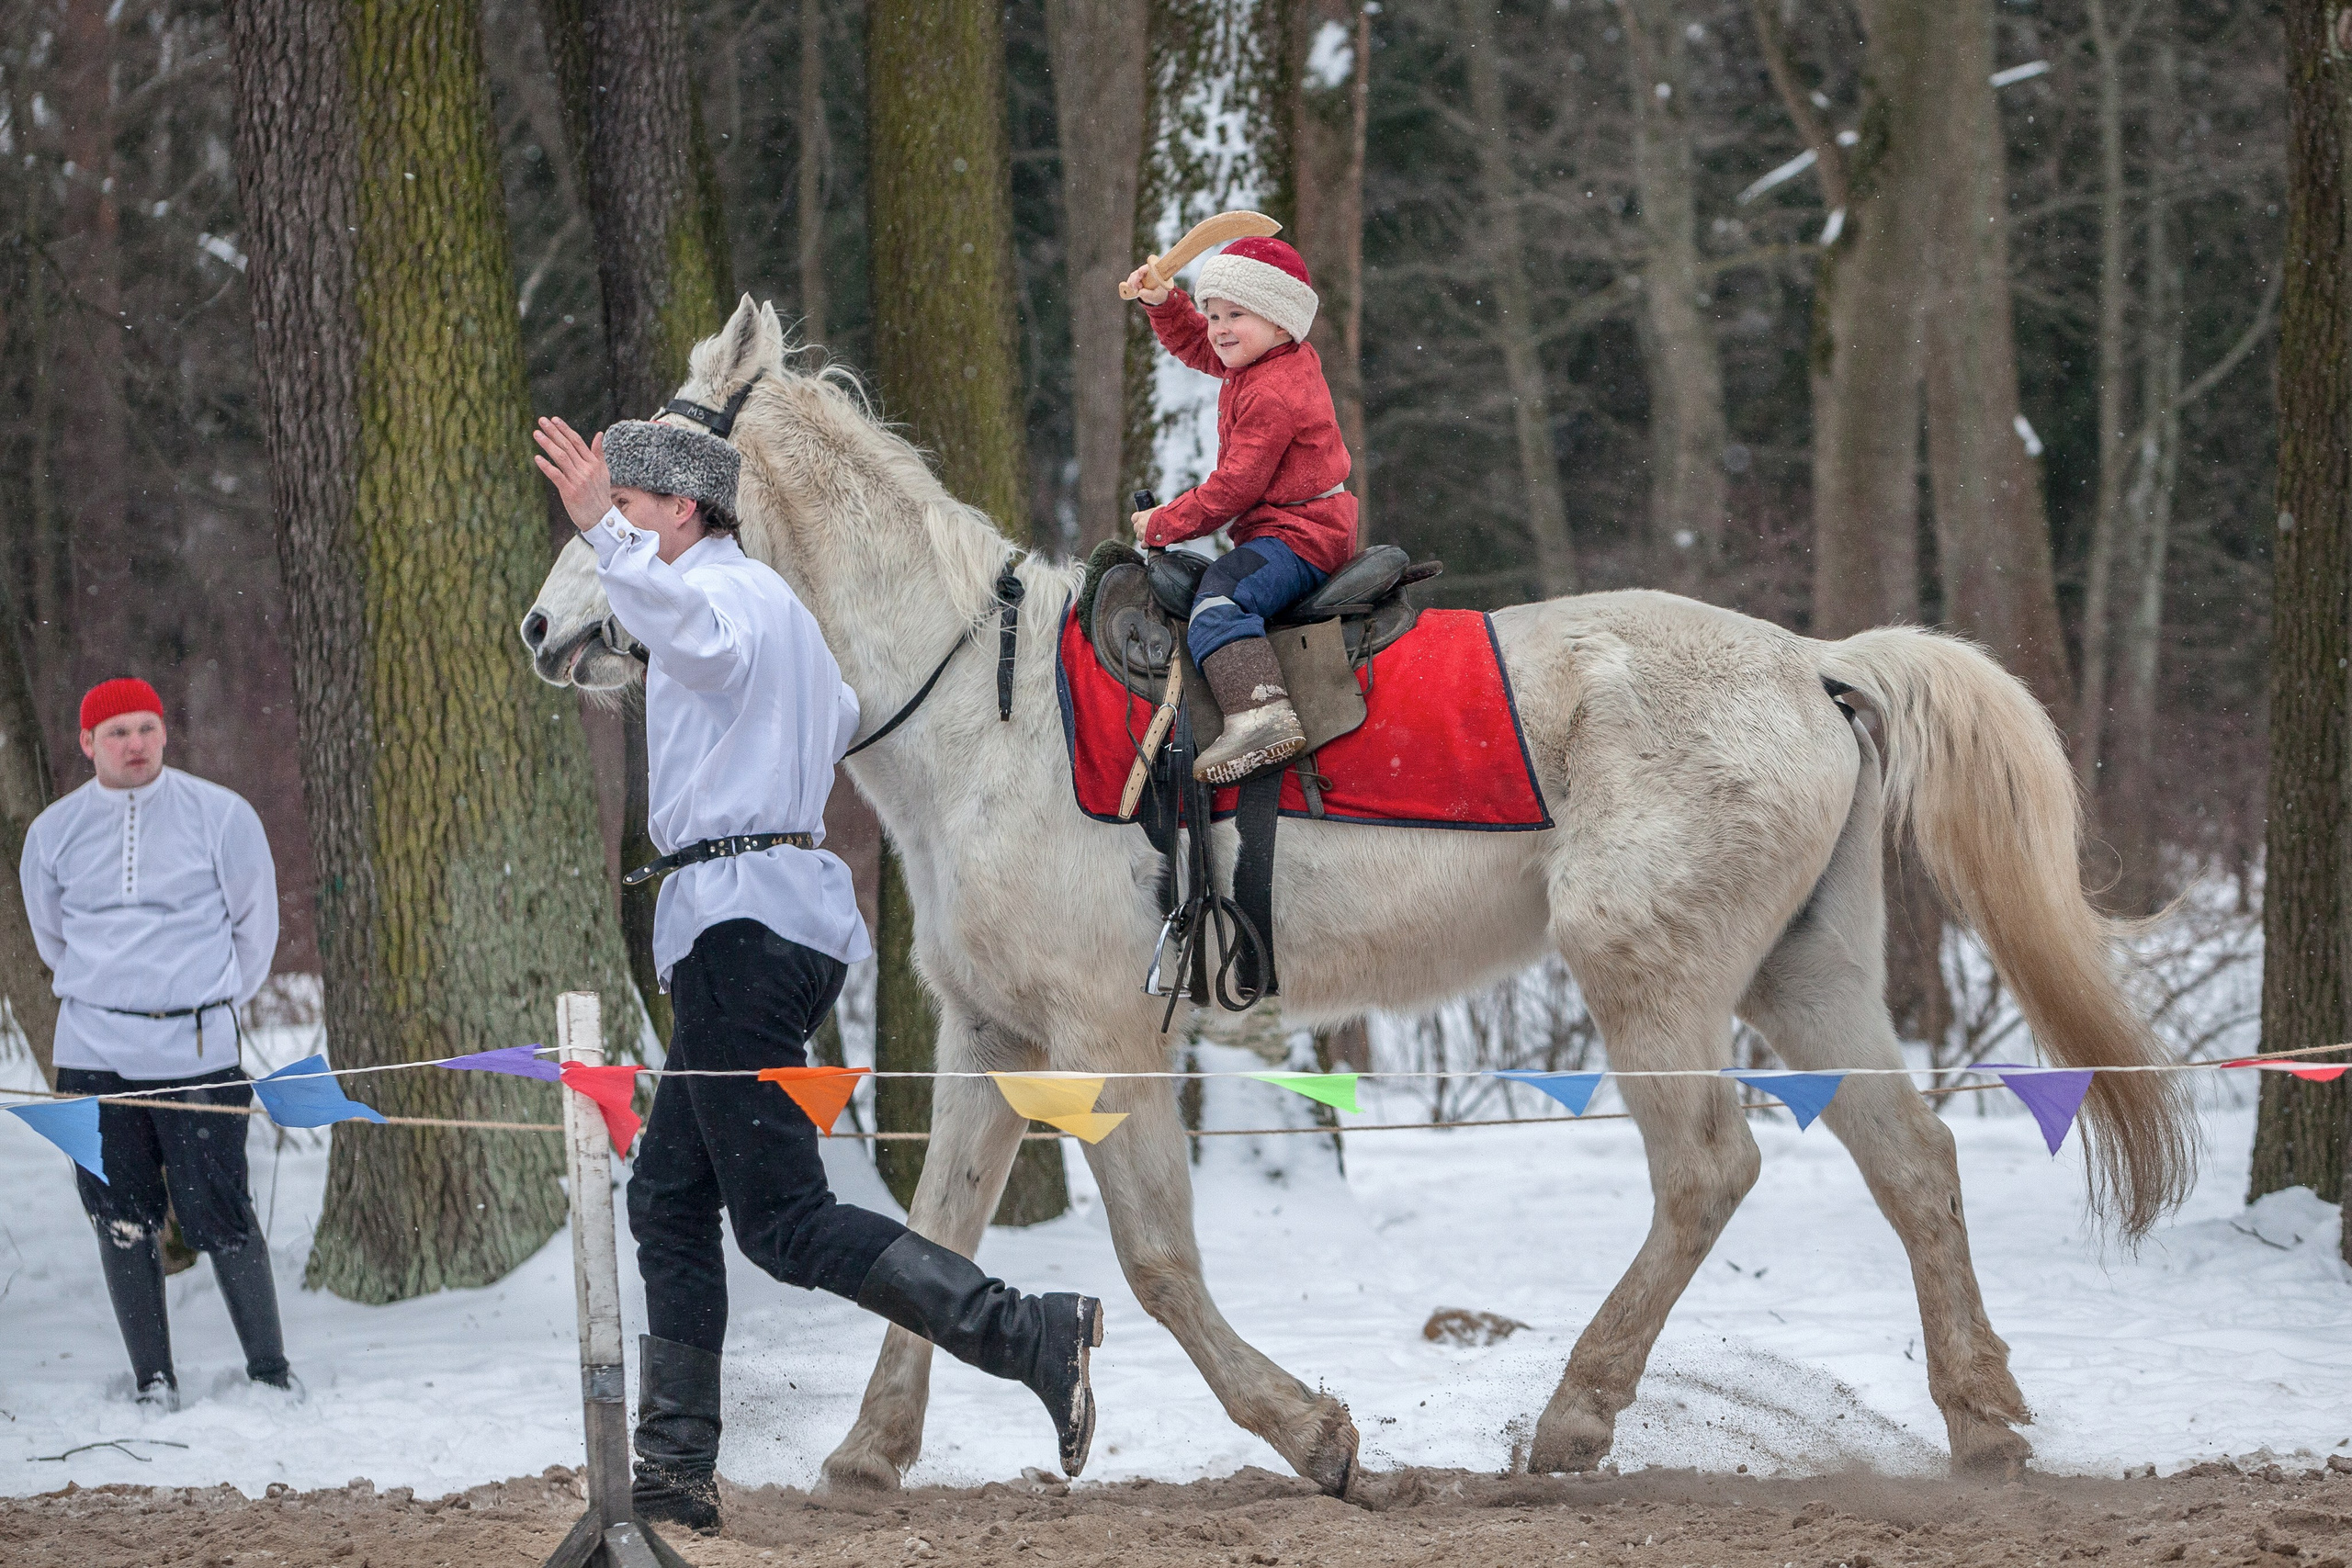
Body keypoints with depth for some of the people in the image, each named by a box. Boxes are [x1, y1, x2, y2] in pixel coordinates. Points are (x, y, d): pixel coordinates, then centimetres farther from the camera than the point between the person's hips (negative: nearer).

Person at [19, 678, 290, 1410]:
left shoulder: (219, 815, -2)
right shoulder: (54, 832, 5)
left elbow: (255, 924, 8)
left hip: (197, 1051, -3)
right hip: (94, 1056, 3)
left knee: (219, 1216, -4)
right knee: (123, 1221, 4)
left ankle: (270, 1370, 8)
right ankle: (152, 1380, 13)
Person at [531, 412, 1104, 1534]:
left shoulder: (724, 591, -8)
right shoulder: (772, 600, 23)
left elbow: (695, 632, -35)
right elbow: (838, 720, 40)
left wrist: (605, 533, -49)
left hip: (738, 918, -11)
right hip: (787, 911, 11)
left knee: (784, 1221, -15)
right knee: (668, 1198, 12)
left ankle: (1030, 1335, -23)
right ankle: (675, 1472, 12)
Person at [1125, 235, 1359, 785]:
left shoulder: (1271, 398, -20)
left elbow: (1234, 487, -20)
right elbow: (1195, 346, 31)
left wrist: (1163, 524, -9)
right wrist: (1162, 304, 13)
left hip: (1297, 539, -12)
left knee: (1218, 598, -32)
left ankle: (1262, 716, -52)